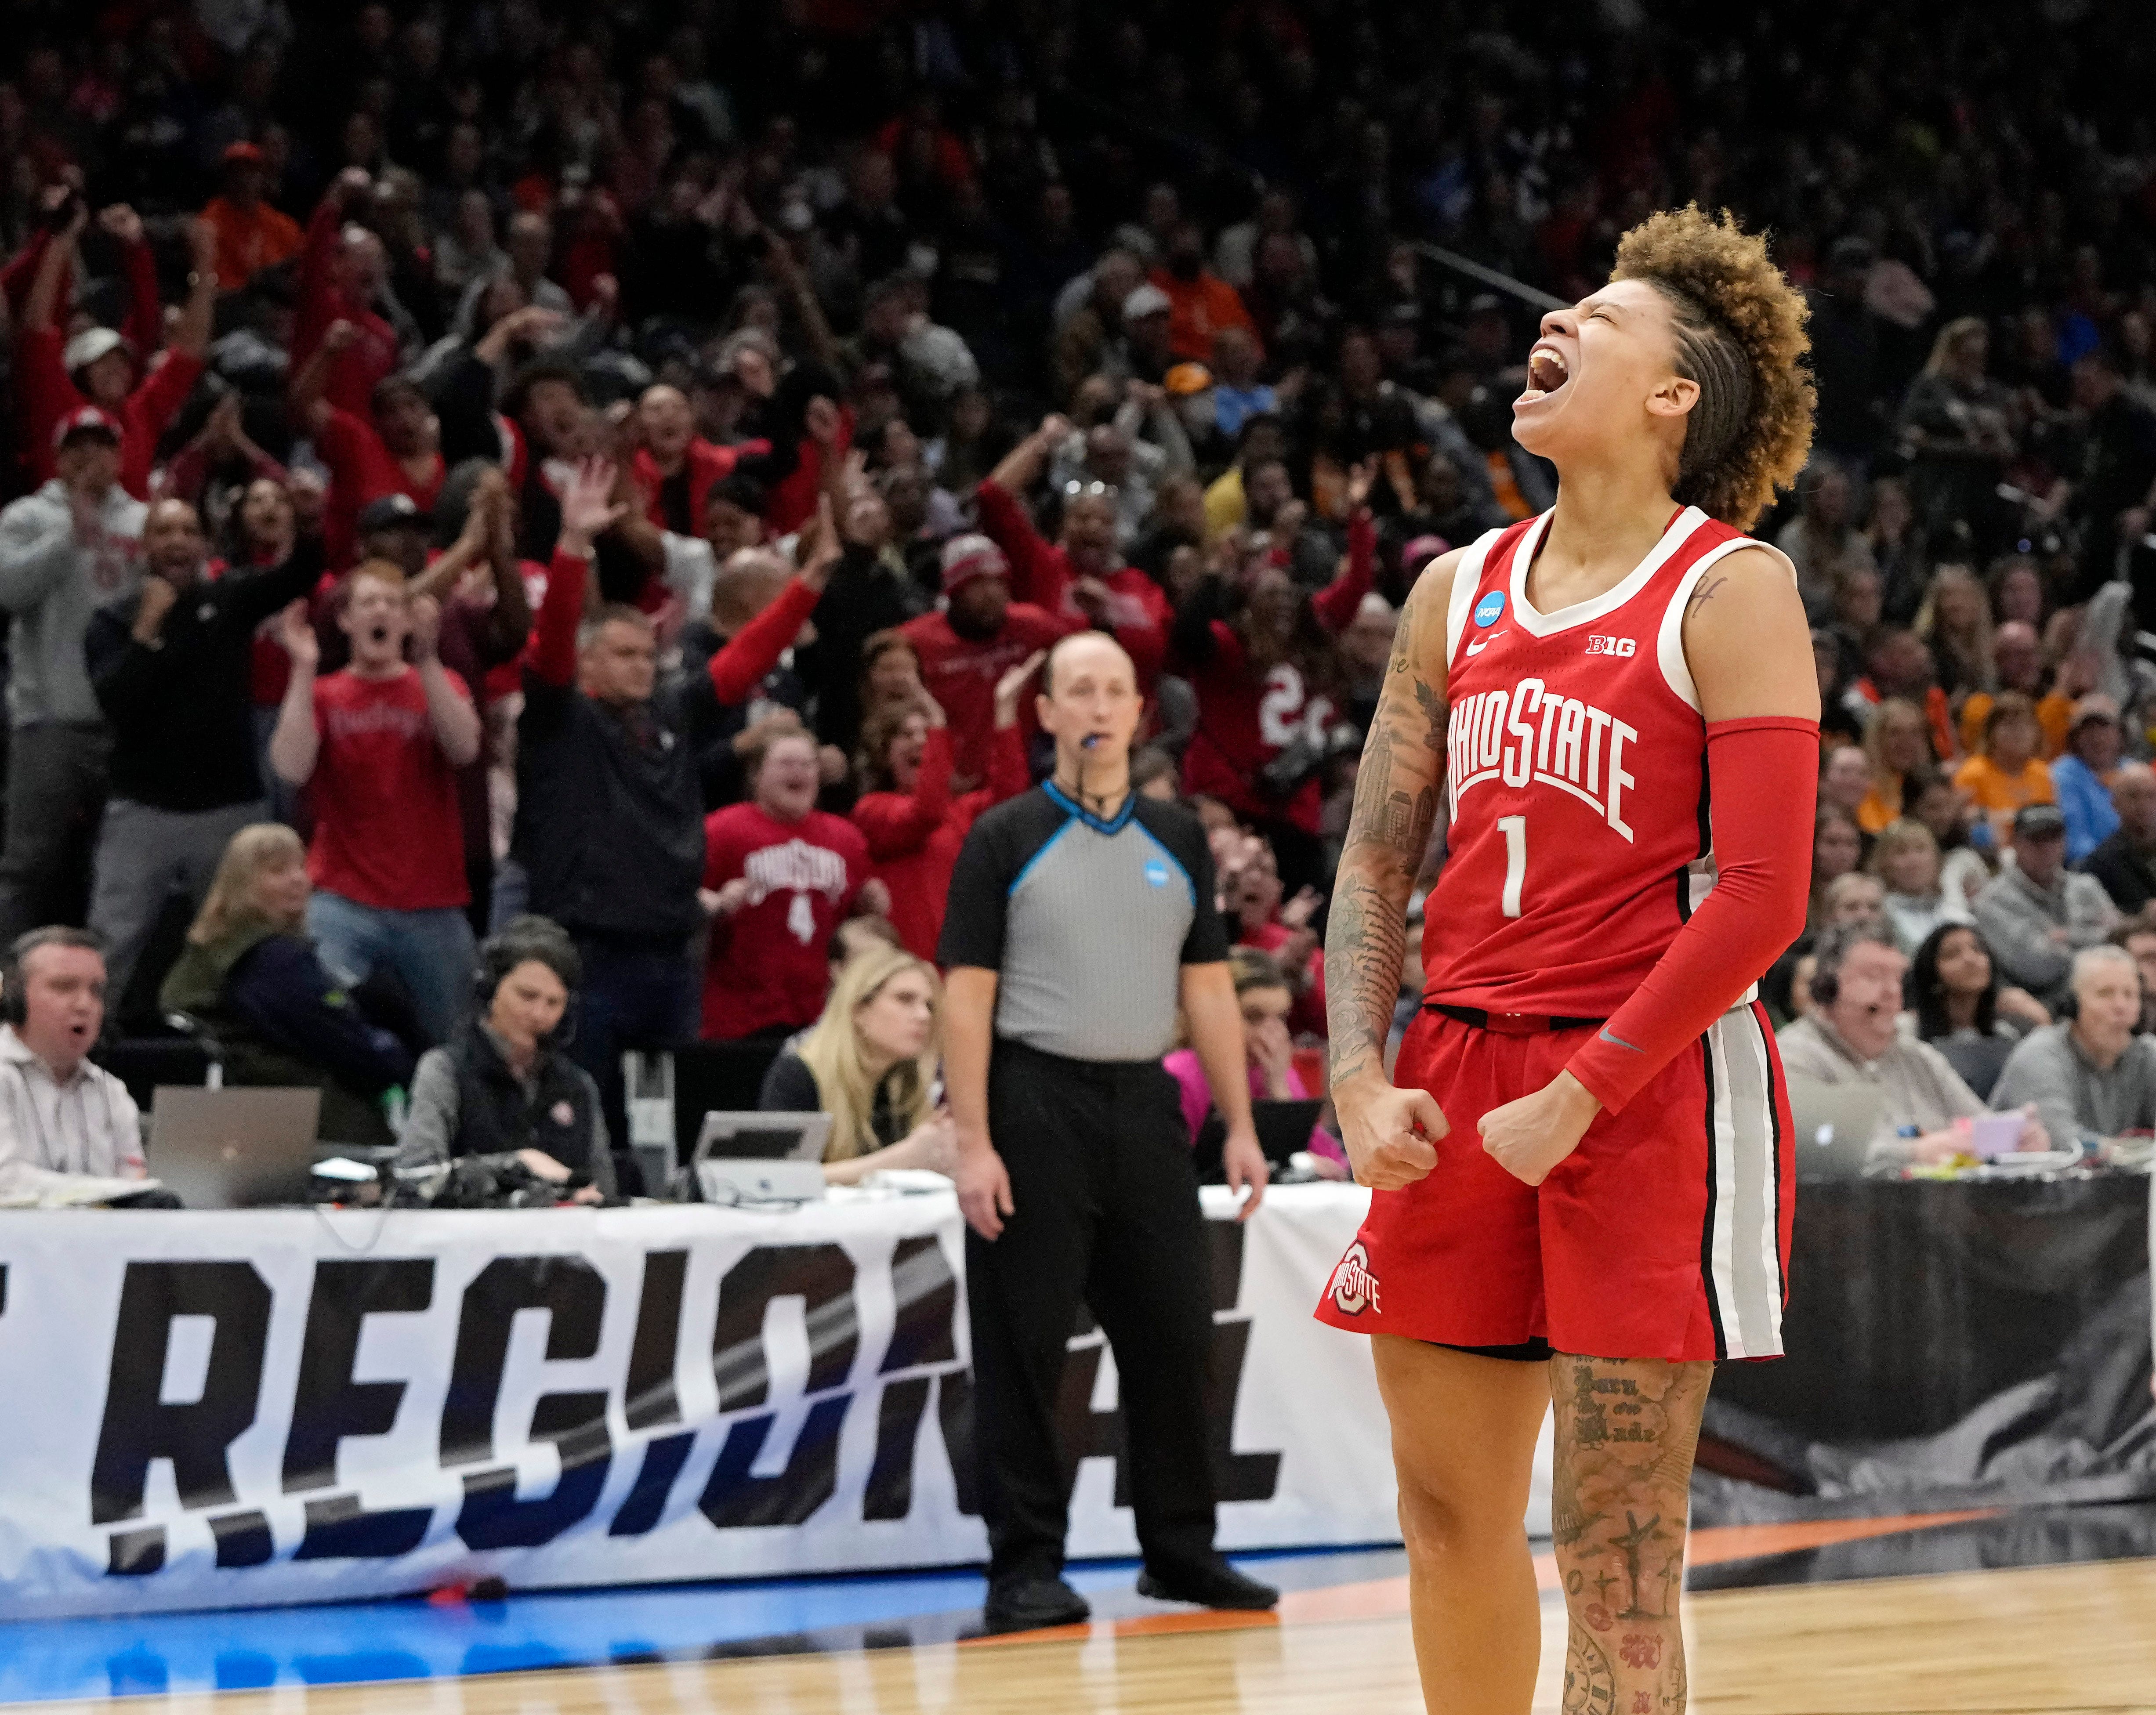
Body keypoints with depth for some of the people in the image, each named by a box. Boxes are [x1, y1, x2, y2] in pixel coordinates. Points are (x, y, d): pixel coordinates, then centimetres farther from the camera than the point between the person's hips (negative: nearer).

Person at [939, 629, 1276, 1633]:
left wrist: (1240, 1125, 7)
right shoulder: (1006, 840, -1)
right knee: (1024, 1346, -2)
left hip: (1144, 1104, 4)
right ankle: (1024, 1568, 4)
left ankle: (1180, 1548, 17)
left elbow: (1207, 988, 14)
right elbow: (966, 996, -5)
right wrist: (972, 1145, -13)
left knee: (1173, 1332, 6)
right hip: (1036, 1106, -4)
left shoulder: (1178, 841, 12)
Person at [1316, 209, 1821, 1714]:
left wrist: (1579, 1096, -15)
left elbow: (1762, 896, -12)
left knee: (1615, 1547, -5)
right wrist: (1361, 1080, 0)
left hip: (1652, 1089, -6)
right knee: (1447, 1513, 11)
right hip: (1461, 1081, 6)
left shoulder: (1729, 589, -5)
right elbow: (1377, 860, 14)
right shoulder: (1460, 592, 13)